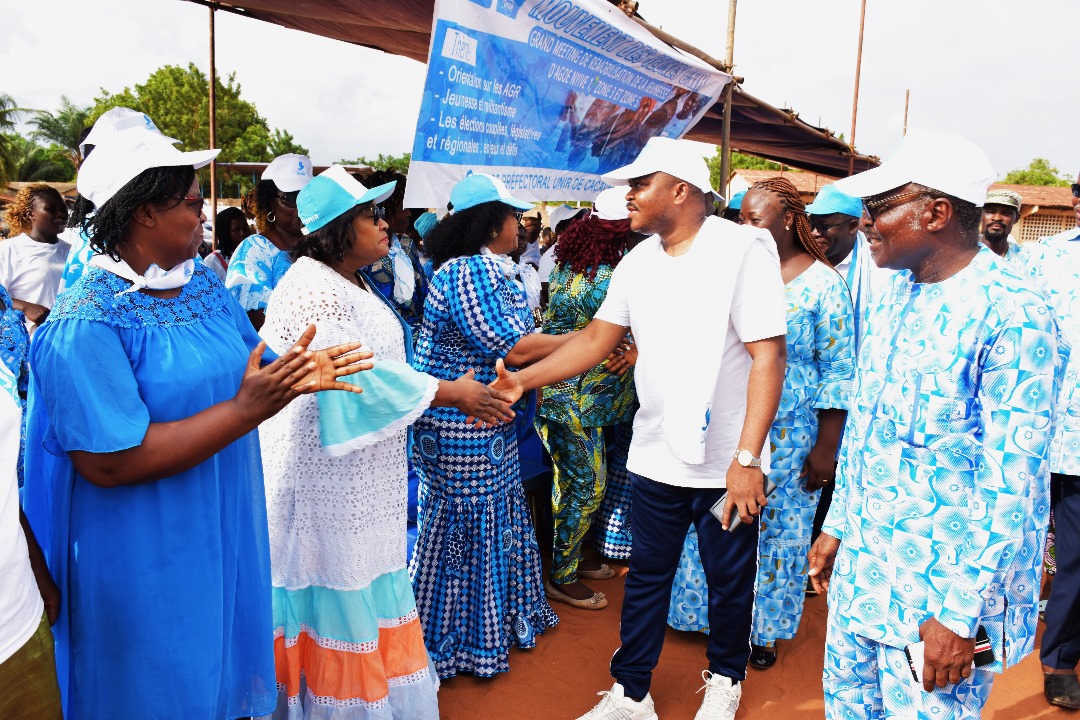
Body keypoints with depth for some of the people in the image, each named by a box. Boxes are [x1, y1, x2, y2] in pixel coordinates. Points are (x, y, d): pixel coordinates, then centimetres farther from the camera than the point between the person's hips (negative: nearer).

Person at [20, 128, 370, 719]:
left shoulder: (205, 286, 3)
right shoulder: (86, 324, -22)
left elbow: (245, 371, 9)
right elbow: (108, 462, -28)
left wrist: (294, 377, -15)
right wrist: (247, 409, -30)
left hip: (228, 537, 7)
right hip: (149, 569, -7)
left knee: (228, 668, 24)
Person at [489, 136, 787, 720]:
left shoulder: (743, 250, -14)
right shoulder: (637, 262, 4)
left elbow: (768, 355, -18)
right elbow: (597, 339, 7)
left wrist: (747, 458, -23)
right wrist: (523, 379, -4)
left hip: (726, 463, -4)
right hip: (656, 454, 5)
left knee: (729, 579, 14)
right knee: (647, 574, 15)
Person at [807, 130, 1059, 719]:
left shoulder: (1013, 317, -19)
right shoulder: (895, 294, 6)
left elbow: (1012, 483, -20)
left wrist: (963, 615, -18)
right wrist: (837, 527, 15)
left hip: (941, 590, -7)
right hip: (862, 567, 7)